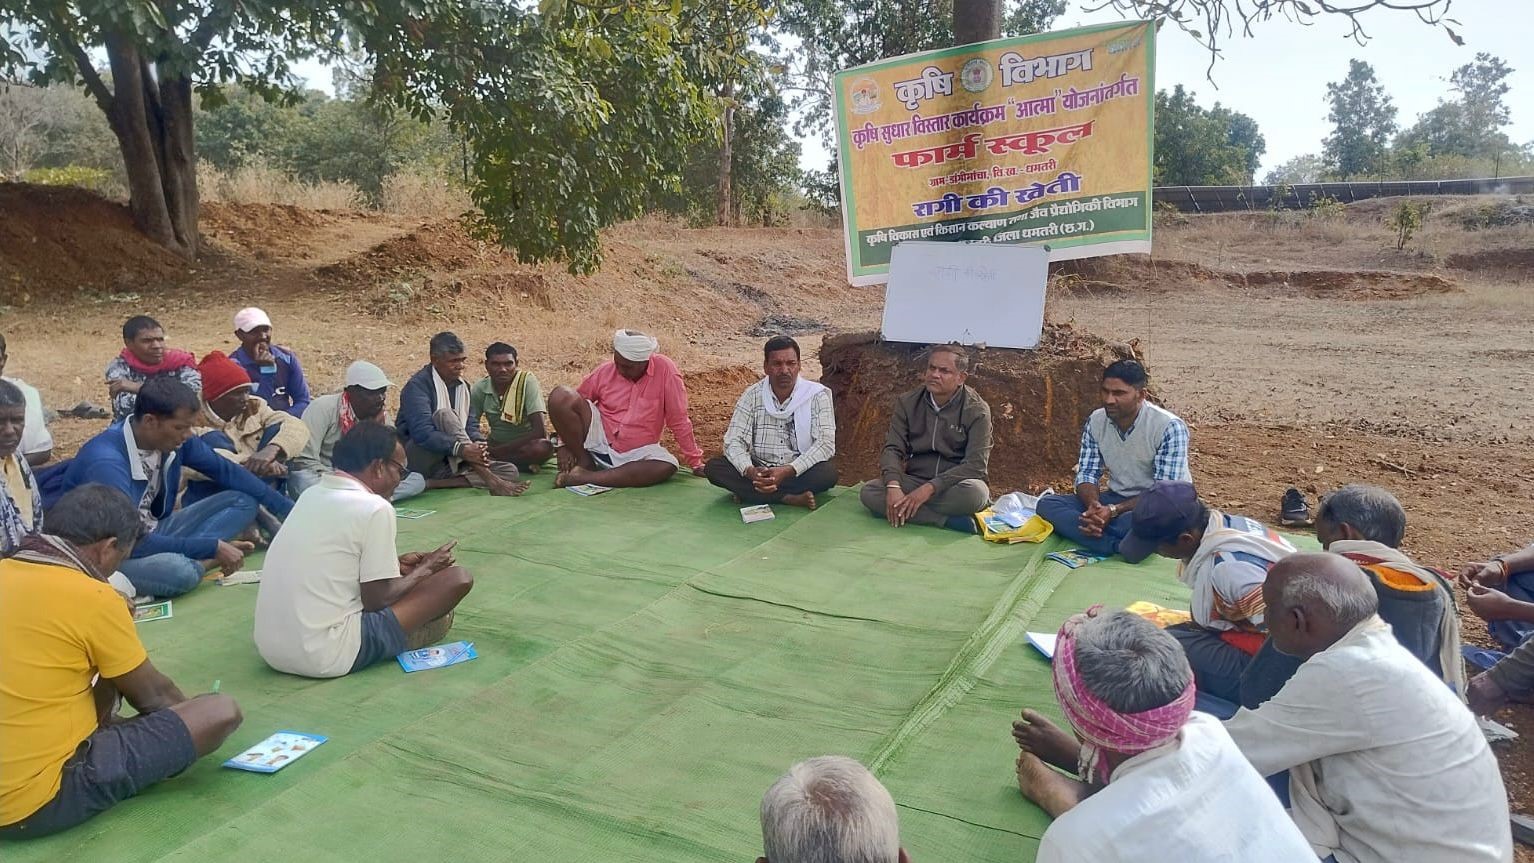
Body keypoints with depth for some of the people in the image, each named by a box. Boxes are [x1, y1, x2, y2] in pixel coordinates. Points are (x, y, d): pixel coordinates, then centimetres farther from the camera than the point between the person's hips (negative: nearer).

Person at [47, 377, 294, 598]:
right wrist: (212, 547, -29)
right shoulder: (106, 463, -29)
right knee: (180, 571, -40)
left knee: (244, 501, -5)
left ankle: (184, 557, -21)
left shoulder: (173, 439, -8)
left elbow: (227, 471, 4)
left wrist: (286, 508, -1)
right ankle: (185, 559, -8)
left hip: (149, 534, 8)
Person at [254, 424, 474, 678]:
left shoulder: (312, 494, 9)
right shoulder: (374, 508, -14)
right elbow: (377, 600, -9)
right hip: (327, 656, -9)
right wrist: (424, 570, 8)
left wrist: (395, 563, 21)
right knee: (457, 578, -3)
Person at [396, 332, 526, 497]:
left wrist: (476, 446, -15)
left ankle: (437, 483, -28)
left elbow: (470, 426, 9)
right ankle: (488, 480, -38)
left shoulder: (462, 386, 12)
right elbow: (422, 432, -26)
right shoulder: (417, 385, -13)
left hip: (450, 462, 7)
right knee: (445, 415, -32)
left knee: (510, 471, -12)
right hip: (418, 460, -7)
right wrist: (461, 449, -39)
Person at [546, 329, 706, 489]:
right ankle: (585, 463, -7)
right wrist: (563, 444, -6)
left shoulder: (664, 369, -14)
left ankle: (586, 477, -27)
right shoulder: (605, 370, -7)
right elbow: (572, 405, 3)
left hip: (636, 453, -1)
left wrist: (696, 463, -7)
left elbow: (679, 421, -10)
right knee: (560, 396, -18)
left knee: (667, 466, -34)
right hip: (600, 440, 1)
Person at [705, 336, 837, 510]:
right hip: (759, 472, 2)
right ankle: (789, 498, -26)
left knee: (828, 472, -33)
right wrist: (750, 471, -29)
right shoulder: (752, 396, -1)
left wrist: (788, 471, -30)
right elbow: (734, 441, -7)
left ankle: (751, 493, -22)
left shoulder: (817, 395, -6)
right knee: (713, 466, -22)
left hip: (799, 473, -2)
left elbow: (826, 443, -16)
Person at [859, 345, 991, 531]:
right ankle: (948, 520, -29)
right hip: (915, 480, 4)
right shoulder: (908, 402, 4)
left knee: (976, 492, -37)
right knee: (869, 492, -25)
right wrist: (893, 486, -23)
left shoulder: (977, 410, -7)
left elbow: (975, 464, -15)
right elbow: (892, 448, -1)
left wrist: (929, 488, -26)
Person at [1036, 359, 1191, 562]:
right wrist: (1094, 506, -25)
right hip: (1116, 498, 6)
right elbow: (1086, 475, -2)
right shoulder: (1096, 421, -3)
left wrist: (1113, 511, -31)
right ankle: (1123, 546, -31)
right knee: (1047, 504, -17)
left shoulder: (1169, 427, -19)